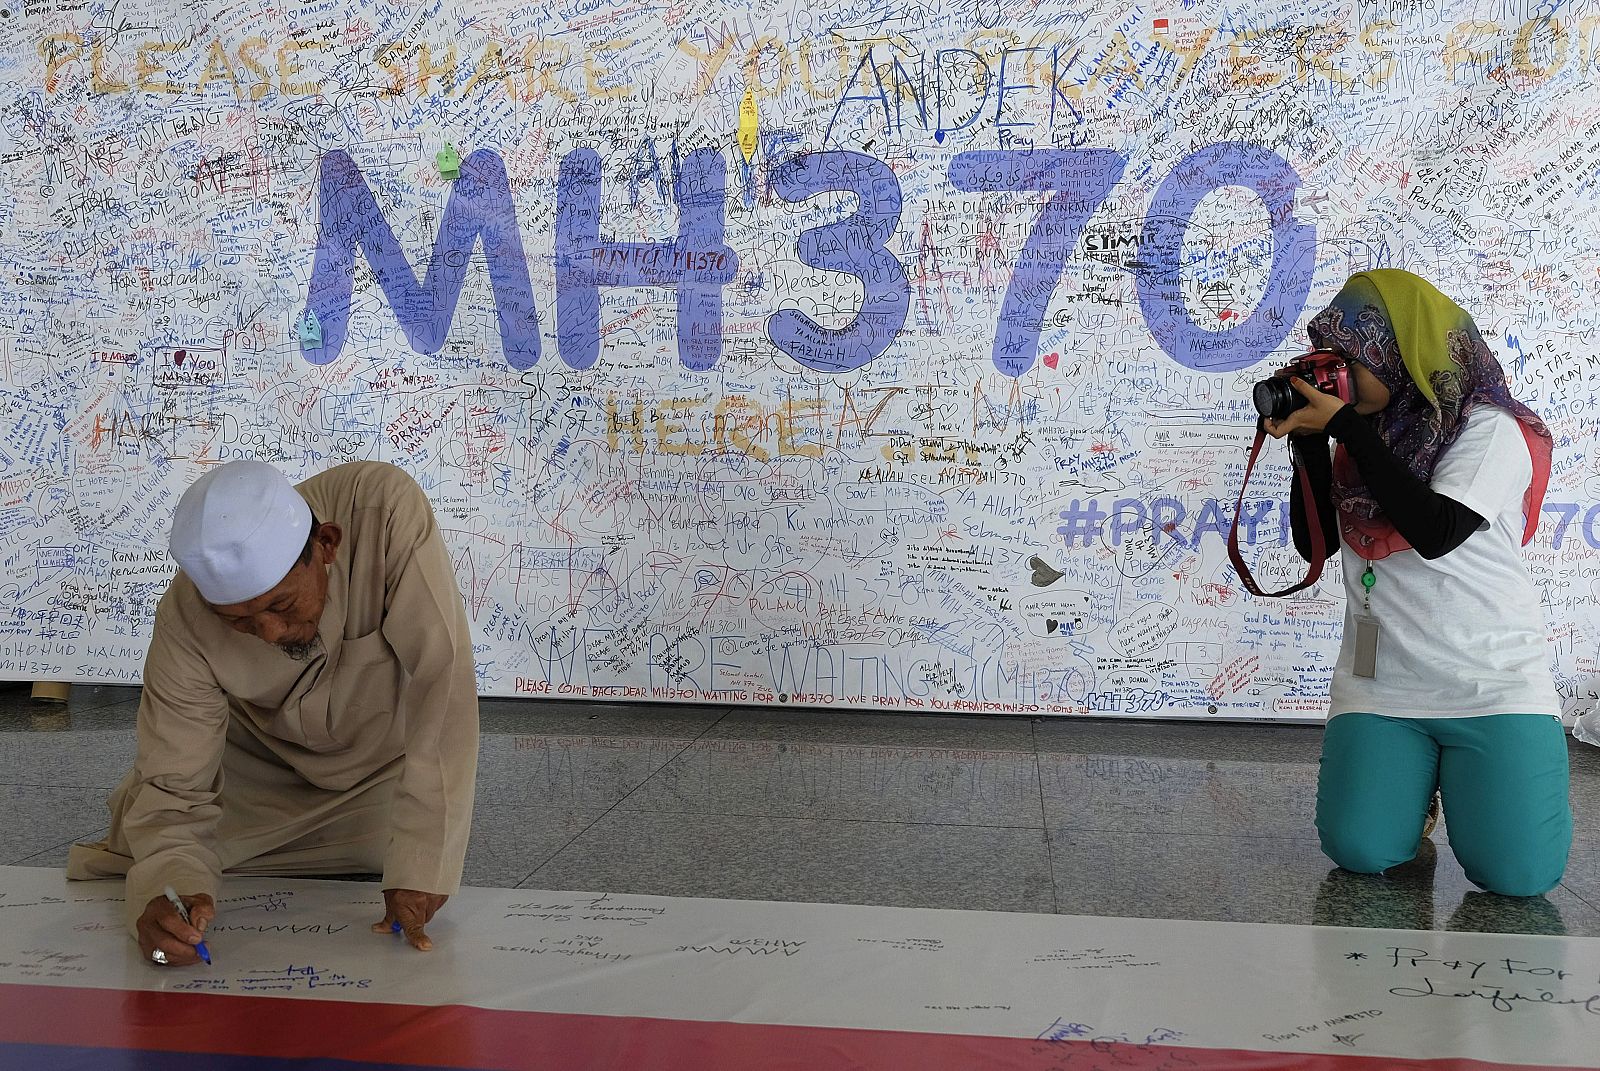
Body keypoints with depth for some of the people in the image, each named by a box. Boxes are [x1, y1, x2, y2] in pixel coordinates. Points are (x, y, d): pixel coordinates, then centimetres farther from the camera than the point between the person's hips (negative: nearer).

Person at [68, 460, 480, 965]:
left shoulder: (385, 508, -37)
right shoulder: (186, 619, -30)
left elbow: (443, 681, -40)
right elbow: (173, 784, -24)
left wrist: (421, 864, -43)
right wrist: (170, 881, -47)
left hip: (391, 761, -1)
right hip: (262, 768, 1)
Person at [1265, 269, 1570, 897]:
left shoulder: (1488, 428, -6)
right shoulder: (1364, 439, 9)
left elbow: (1436, 531, -21)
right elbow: (1314, 543, 8)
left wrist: (1342, 426, -17)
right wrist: (1307, 442, -4)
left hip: (1493, 683, -4)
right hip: (1379, 684, 4)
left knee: (1516, 873, -15)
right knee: (1361, 851, -13)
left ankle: (1463, 772, 17)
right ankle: (1416, 773, 19)